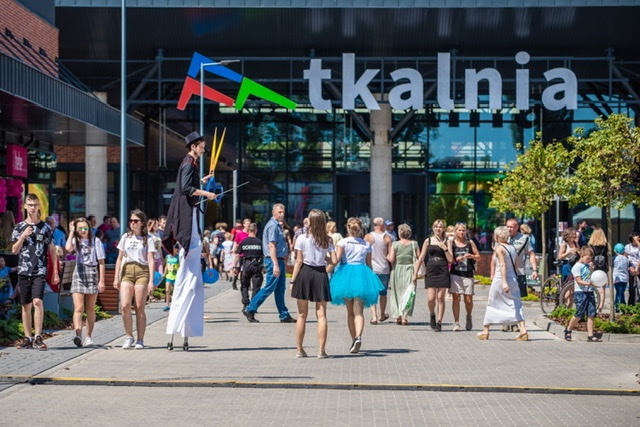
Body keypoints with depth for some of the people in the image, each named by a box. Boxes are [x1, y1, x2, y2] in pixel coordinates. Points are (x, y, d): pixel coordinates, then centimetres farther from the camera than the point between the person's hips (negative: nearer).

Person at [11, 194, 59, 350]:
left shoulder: (45, 227, 6)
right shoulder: (19, 227, 9)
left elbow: (52, 251, 9)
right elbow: (14, 250, 8)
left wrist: (55, 273, 5)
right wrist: (23, 236, -8)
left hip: (40, 271, -2)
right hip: (23, 271, 2)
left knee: (37, 301, -17)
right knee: (26, 305, 6)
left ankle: (38, 337, -16)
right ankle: (28, 338, 12)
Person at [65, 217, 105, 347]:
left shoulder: (95, 241, 3)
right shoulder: (75, 240, 7)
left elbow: (101, 262, 2)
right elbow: (68, 248, -17)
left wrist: (102, 281, -3)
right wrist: (71, 233, -5)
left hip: (92, 274, 0)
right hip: (78, 274, 0)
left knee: (90, 308, 7)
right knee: (78, 308, -12)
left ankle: (88, 337, 16)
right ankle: (78, 336, -23)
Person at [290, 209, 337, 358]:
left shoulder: (302, 238, -5)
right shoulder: (328, 240, 1)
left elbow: (299, 261, -6)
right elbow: (334, 261, -2)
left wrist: (293, 280, -1)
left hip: (305, 273, -1)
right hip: (321, 274, 1)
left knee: (302, 315, 8)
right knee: (321, 315, 3)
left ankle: (299, 349, 12)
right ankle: (321, 350, 1)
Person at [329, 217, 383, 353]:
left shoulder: (342, 242, 1)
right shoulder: (366, 245, 10)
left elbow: (336, 260, -10)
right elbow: (369, 264, 13)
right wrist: (368, 278, 24)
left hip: (346, 275, -1)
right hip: (362, 275, 1)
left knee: (350, 311, 13)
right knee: (358, 311, -6)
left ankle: (354, 339, 17)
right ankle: (358, 337, -29)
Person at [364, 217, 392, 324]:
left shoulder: (368, 237, -3)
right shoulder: (387, 238, -2)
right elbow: (390, 255, -2)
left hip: (371, 268, -1)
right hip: (384, 269, 1)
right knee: (383, 293, 16)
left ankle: (374, 316, -12)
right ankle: (382, 315, 31)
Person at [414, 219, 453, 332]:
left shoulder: (447, 241, 7)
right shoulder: (428, 241, 8)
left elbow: (451, 260, 2)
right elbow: (421, 258, 9)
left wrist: (445, 249, -10)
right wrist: (415, 273, 4)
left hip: (443, 272, 0)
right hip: (431, 272, 0)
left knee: (440, 298, -2)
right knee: (431, 298, -8)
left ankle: (439, 322, 6)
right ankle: (432, 315, 21)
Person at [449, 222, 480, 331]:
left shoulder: (470, 243, 8)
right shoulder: (452, 243, 6)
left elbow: (478, 257, 12)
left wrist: (471, 256, -8)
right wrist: (456, 259, -13)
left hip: (468, 274, 1)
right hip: (455, 274, -1)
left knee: (468, 300, 0)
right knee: (456, 298, -6)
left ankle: (469, 317, 29)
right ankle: (456, 322, 0)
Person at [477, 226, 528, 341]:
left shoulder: (499, 248, -10)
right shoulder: (512, 247, 9)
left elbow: (503, 265, -20)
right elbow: (516, 266, 10)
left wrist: (504, 282, -26)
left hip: (500, 279, -5)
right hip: (513, 279, 5)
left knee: (492, 304, 9)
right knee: (516, 305, 2)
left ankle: (485, 331, 17)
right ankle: (523, 331, -12)